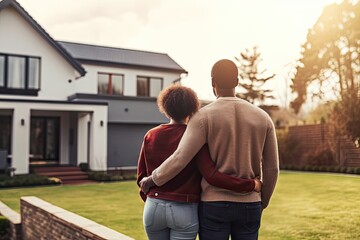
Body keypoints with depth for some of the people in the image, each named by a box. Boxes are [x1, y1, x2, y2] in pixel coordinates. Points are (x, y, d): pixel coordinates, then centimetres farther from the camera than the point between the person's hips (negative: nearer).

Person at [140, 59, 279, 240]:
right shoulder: (262, 117, 2)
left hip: (214, 205, -3)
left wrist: (151, 180, -1)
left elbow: (179, 159, -19)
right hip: (248, 205, 3)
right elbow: (272, 168, 3)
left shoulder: (204, 117, -11)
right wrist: (262, 202, 19)